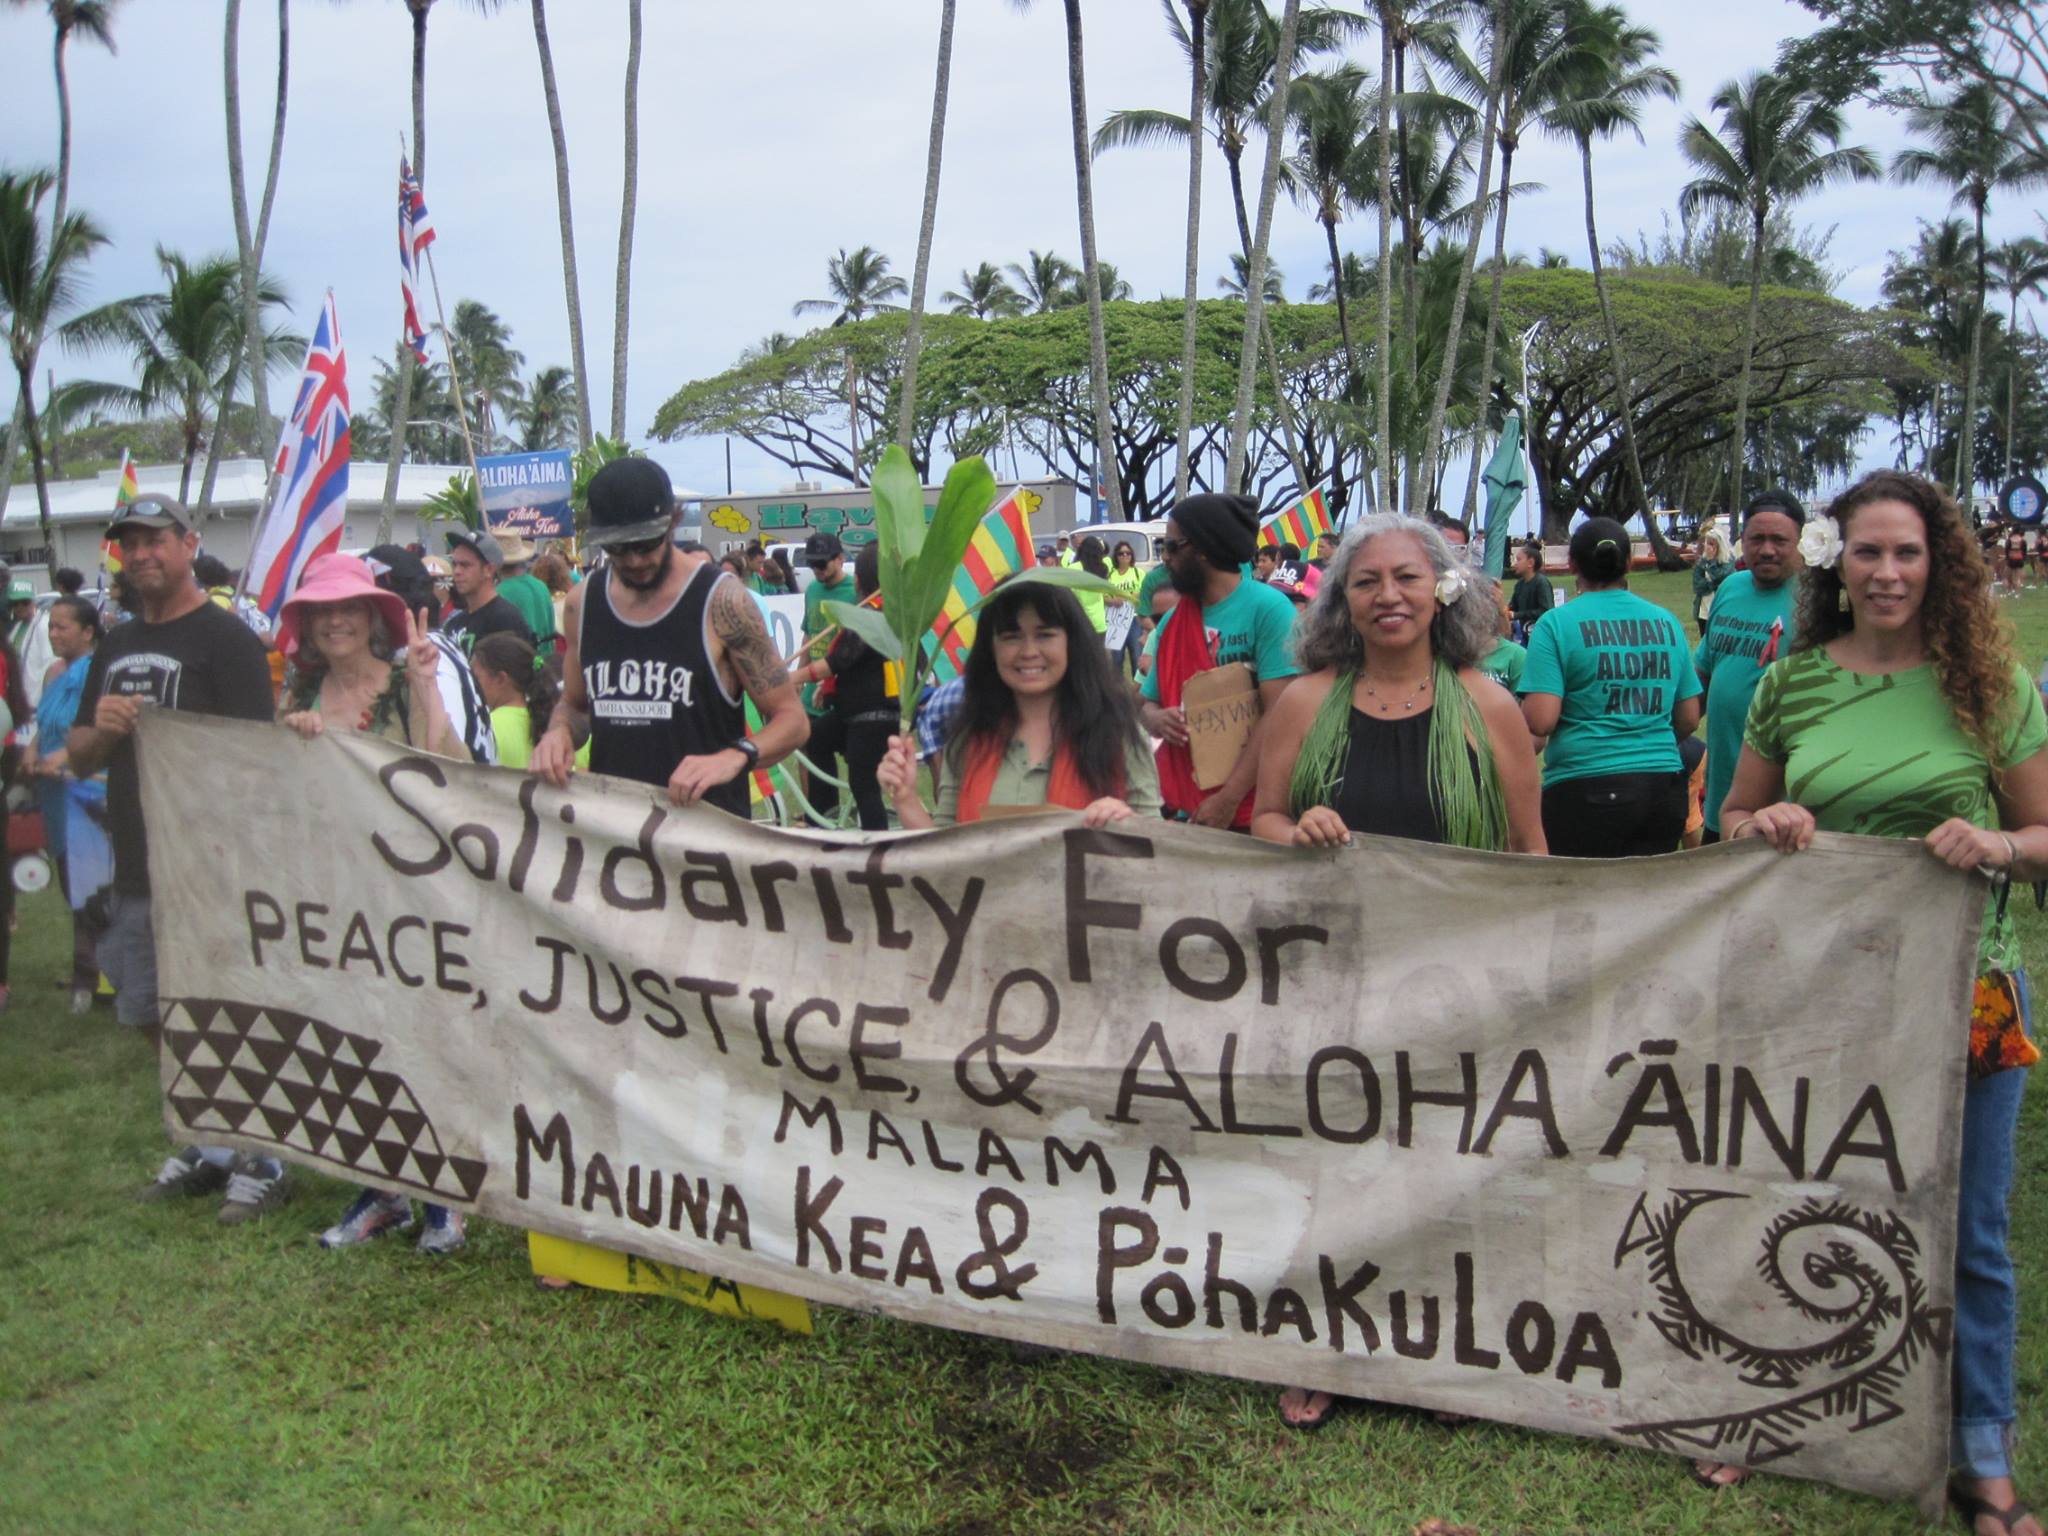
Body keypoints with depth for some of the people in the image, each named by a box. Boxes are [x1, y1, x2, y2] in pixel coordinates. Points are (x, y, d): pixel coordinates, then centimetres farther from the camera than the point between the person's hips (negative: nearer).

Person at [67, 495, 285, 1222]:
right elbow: (78, 759, 17)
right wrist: (103, 729, -3)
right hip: (136, 870, 8)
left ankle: (261, 1161, 10)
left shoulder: (226, 638, -7)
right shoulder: (116, 647, 15)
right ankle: (206, 1147, 28)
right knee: (158, 1018, 14)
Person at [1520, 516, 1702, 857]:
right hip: (1664, 788, 4)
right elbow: (1689, 719, 12)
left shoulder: (1556, 624, -6)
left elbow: (1539, 722, -14)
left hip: (1584, 790, -4)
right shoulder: (1666, 622, 7)